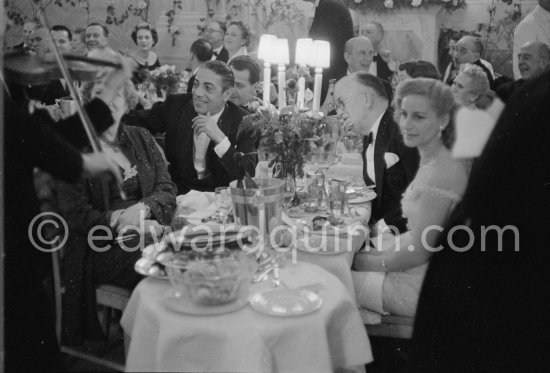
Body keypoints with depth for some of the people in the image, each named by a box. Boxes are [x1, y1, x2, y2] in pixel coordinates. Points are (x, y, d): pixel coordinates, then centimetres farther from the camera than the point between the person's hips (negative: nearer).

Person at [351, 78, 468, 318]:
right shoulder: (430, 161, 4)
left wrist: (374, 262, -8)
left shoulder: (440, 173, -27)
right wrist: (376, 252, 5)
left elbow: (420, 251, -22)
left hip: (420, 287, -8)